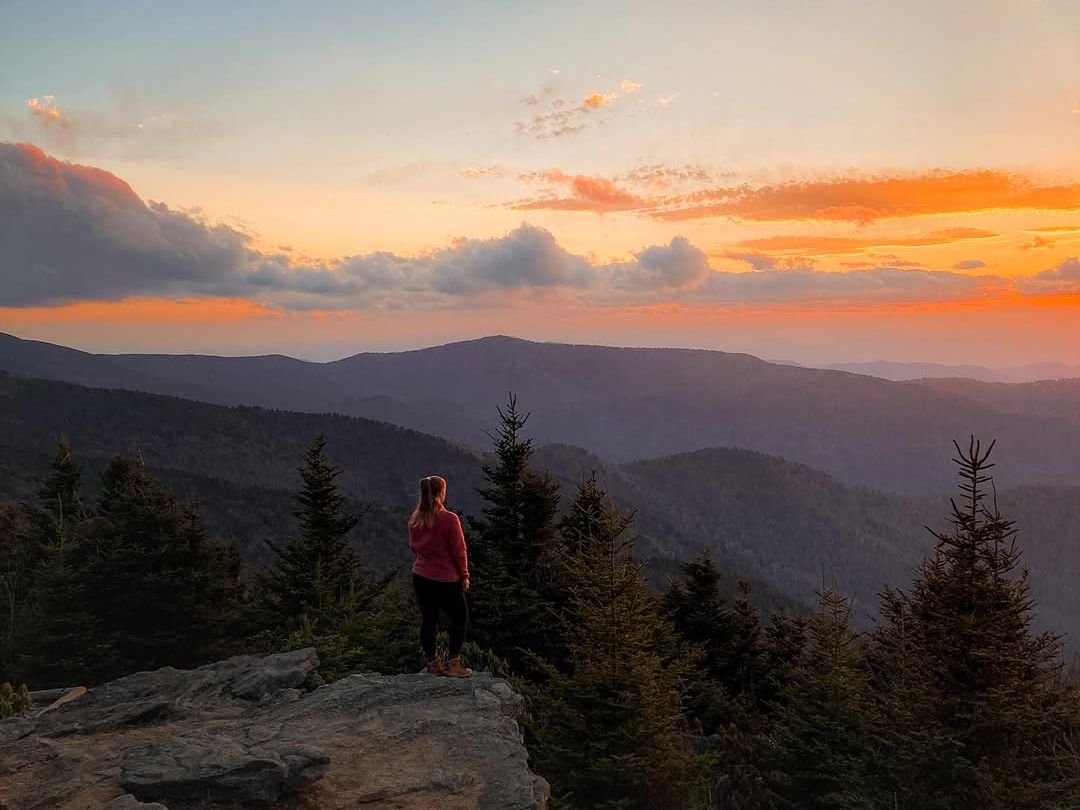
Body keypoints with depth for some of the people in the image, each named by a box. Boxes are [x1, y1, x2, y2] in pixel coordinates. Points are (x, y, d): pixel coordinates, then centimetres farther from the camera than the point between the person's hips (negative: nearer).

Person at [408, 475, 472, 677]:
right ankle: (453, 663, 9)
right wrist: (464, 576, -2)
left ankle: (432, 662, 21)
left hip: (420, 576, 6)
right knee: (460, 616, 12)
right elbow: (459, 551, -13)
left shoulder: (414, 519, 0)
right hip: (446, 579, -5)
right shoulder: (449, 519, -19)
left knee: (428, 619, 14)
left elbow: (414, 547, 11)